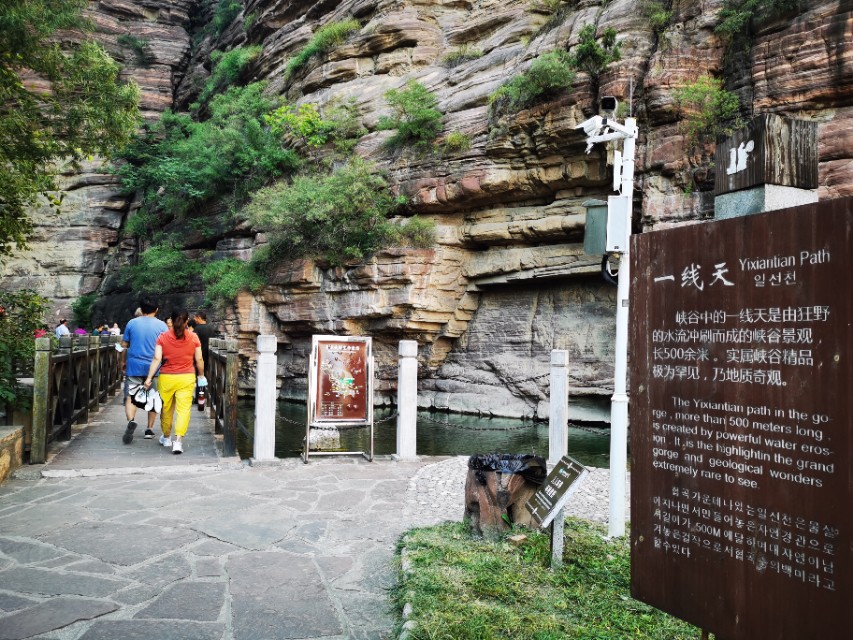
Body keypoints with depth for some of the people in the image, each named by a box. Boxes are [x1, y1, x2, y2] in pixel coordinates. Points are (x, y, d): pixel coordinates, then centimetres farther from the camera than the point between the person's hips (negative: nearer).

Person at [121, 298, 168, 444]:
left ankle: (131, 420, -26)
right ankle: (149, 429, 14)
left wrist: (123, 363, 20)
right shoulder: (161, 325, 0)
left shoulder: (132, 323, 4)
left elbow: (124, 345, 8)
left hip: (134, 366, 0)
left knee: (130, 396, 1)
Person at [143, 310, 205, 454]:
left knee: (166, 409, 17)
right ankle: (178, 441, -13)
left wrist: (149, 378, -4)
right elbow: (199, 360, 2)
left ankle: (166, 437, 34)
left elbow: (157, 359, -8)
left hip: (166, 377, 1)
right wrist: (201, 376, 16)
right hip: (186, 378, -1)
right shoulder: (193, 338, -2)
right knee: (183, 409, -2)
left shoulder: (163, 337, -3)